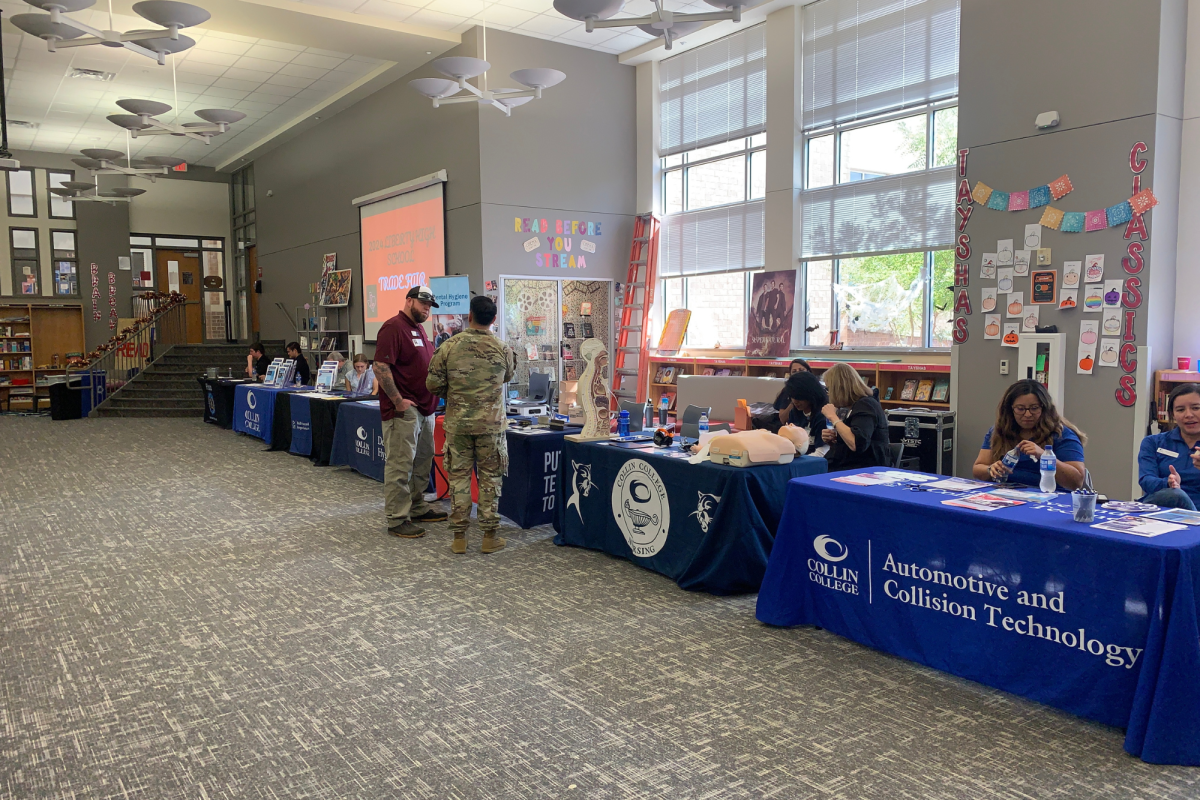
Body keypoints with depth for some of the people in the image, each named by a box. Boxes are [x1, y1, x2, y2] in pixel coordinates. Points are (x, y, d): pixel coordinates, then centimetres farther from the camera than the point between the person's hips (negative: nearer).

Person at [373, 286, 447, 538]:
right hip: (404, 411, -10)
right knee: (400, 465, -6)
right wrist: (398, 401, -20)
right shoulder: (393, 328, -13)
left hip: (425, 408, 10)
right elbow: (380, 367, -20)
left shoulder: (418, 329, 18)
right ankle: (397, 520, -1)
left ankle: (417, 508, 30)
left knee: (423, 461, 17)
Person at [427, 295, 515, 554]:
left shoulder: (449, 346, -6)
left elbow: (433, 384, -2)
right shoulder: (502, 349, -5)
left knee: (459, 476, 8)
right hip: (491, 423, 0)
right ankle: (489, 536, 13)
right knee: (490, 478, 8)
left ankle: (459, 537, 13)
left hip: (457, 423, 1)